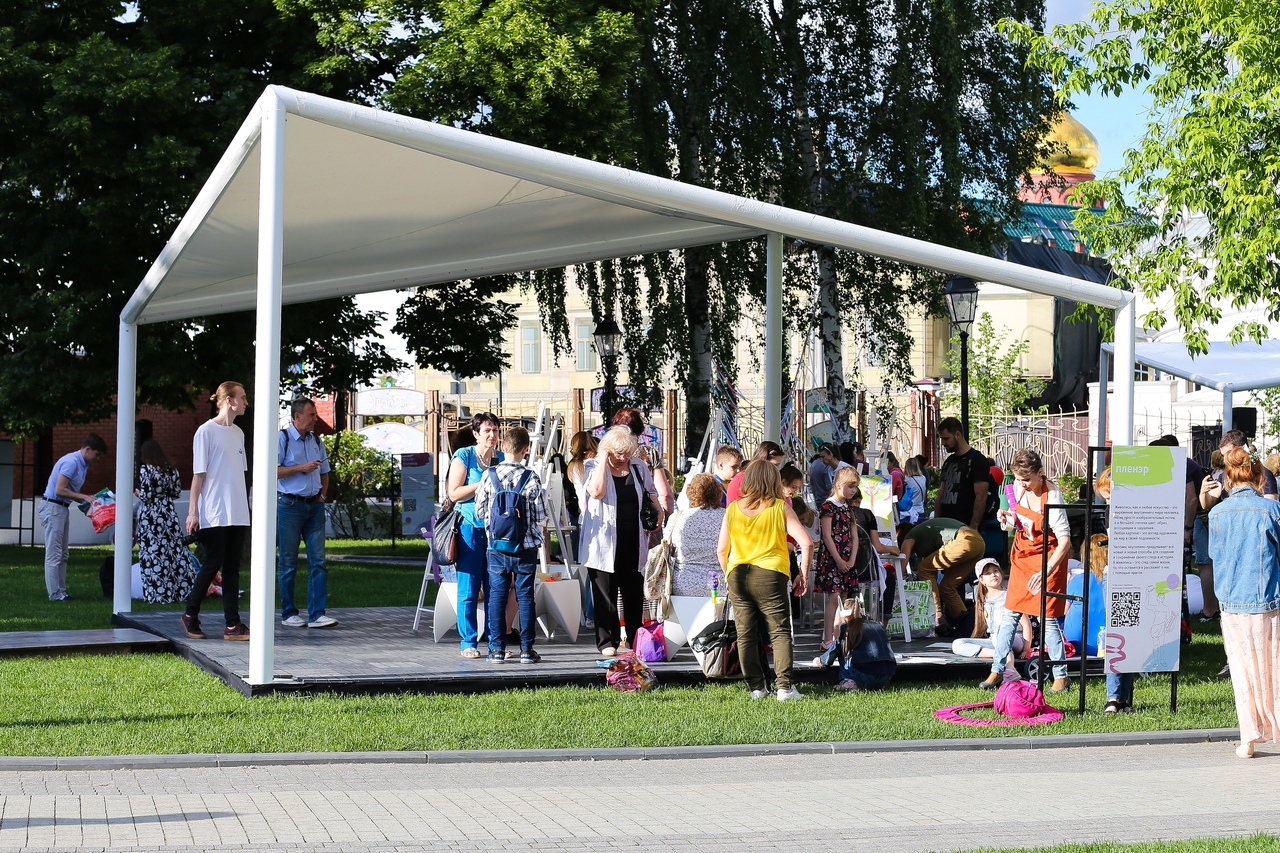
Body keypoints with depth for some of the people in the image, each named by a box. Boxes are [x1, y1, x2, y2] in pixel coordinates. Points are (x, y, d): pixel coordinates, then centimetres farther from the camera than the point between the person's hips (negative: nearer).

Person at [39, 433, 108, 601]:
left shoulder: (83, 465, 13)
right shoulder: (71, 462, -18)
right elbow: (60, 490, -22)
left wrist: (88, 500, 3)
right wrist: (84, 498, -16)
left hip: (63, 508, 10)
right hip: (52, 507, -10)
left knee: (62, 554, 12)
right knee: (54, 554, -7)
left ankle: (60, 591, 16)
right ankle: (55, 594, -5)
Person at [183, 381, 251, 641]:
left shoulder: (238, 433, 15)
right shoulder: (207, 431, -6)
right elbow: (199, 474, -8)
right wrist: (193, 511, -11)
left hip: (238, 513, 7)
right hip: (214, 513, -7)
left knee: (232, 567, 4)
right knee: (213, 564, -4)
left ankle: (233, 625, 3)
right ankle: (191, 615, 14)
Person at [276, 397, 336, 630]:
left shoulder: (316, 440, 14)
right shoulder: (282, 439, -5)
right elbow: (273, 471, -13)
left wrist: (322, 496, 11)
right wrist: (301, 468, -15)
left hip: (314, 506, 6)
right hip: (290, 505, -6)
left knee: (318, 560, -2)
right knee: (288, 562, 2)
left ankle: (317, 614, -4)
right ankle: (288, 613, 11)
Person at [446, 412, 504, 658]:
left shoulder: (502, 458, 12)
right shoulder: (463, 456, -1)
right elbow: (454, 493, -8)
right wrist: (483, 484, -13)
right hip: (470, 529, -4)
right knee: (469, 589, -2)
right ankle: (469, 642, 5)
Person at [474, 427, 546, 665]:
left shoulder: (489, 475, -5)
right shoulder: (531, 478, -9)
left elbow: (480, 512, 1)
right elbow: (541, 518, -6)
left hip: (496, 547, 1)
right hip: (526, 547, -1)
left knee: (497, 596, 7)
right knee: (525, 596, 5)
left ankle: (497, 648, 7)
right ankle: (527, 649, 6)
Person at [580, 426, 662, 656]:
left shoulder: (638, 467, 8)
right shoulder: (594, 467, -4)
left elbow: (650, 493, 22)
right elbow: (596, 491, -23)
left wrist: (658, 513, 8)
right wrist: (604, 460, -18)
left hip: (633, 540, 4)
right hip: (605, 542, -4)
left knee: (634, 591, 10)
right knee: (606, 592, -1)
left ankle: (635, 639, 19)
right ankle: (607, 641, 6)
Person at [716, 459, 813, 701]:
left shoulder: (733, 509, 5)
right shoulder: (781, 508, -2)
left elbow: (722, 549, 9)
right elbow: (806, 543, -8)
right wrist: (803, 575, 2)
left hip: (737, 575, 3)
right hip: (770, 574, -3)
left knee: (746, 635, 9)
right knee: (780, 632, 2)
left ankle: (756, 687, 9)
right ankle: (785, 687, -7)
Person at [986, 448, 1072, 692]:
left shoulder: (1052, 497, -26)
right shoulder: (1018, 487, -7)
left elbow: (1064, 541, -29)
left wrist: (1045, 572, -40)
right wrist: (1007, 519, -12)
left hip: (1048, 556, -6)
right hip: (1022, 553, 6)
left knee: (1047, 618, -6)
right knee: (1010, 613, 6)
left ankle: (1061, 676, 7)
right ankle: (997, 671, 12)